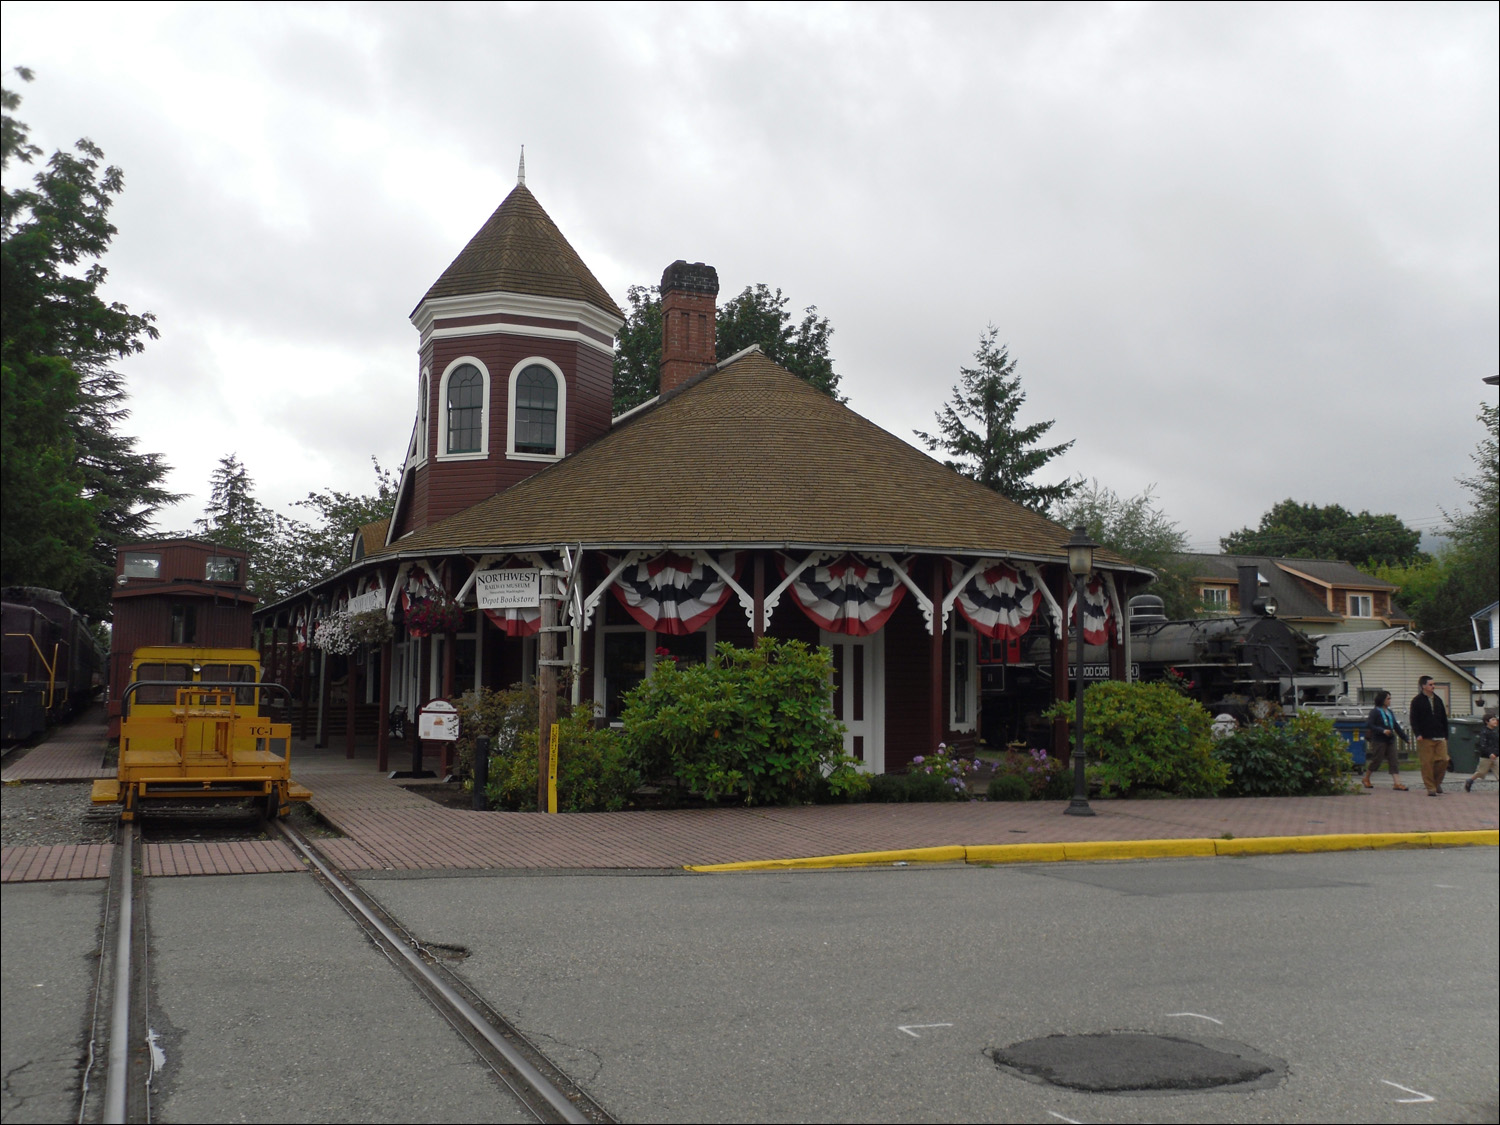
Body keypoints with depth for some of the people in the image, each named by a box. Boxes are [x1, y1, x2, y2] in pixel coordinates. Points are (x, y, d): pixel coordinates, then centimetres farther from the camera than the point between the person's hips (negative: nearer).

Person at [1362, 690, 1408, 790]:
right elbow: (1368, 725, -16)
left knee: (1393, 761, -1)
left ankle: (1397, 783, -6)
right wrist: (1382, 731, -21)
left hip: (1390, 740, 7)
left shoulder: (1389, 712, 15)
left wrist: (1404, 736, 17)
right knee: (1376, 760, -1)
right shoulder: (1375, 711, -7)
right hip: (1379, 741, -7)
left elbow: (1396, 725, 21)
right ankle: (1366, 779, 18)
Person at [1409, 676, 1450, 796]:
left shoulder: (1438, 700, 14)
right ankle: (1431, 788, 4)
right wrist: (1417, 734, -17)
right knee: (1427, 763, -3)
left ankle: (1437, 782, 18)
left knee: (1443, 760, -3)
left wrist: (1445, 735, 15)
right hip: (1425, 738, -4)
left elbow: (1444, 719, 19)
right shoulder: (1417, 701, -1)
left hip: (1440, 737, 5)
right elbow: (1414, 719, -5)